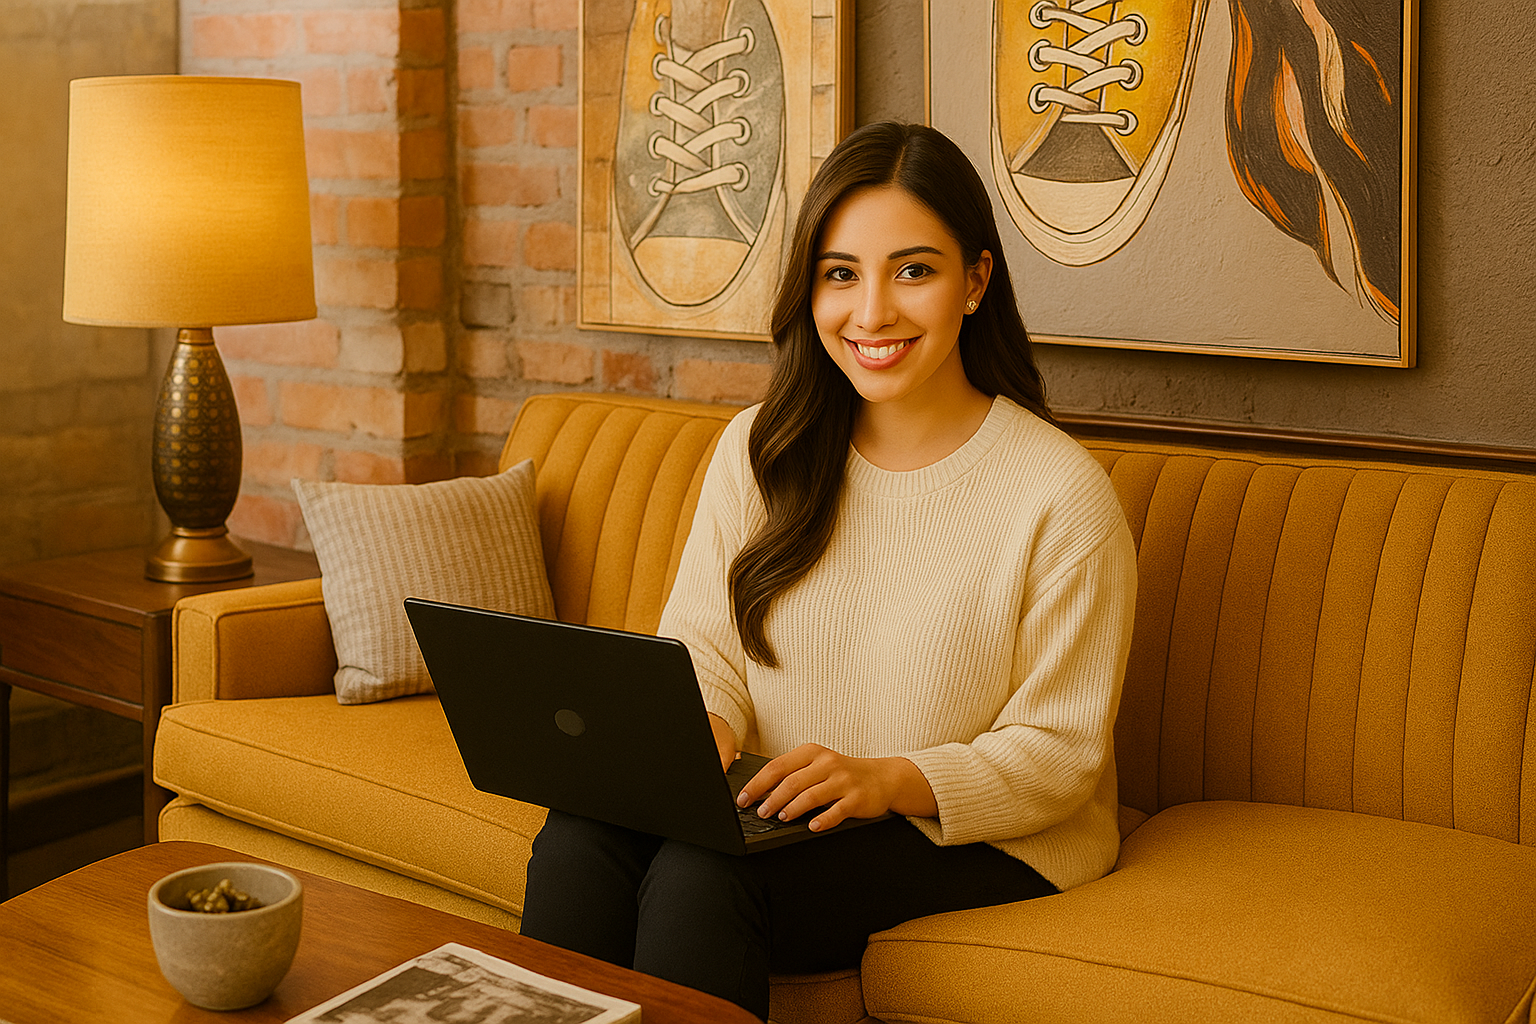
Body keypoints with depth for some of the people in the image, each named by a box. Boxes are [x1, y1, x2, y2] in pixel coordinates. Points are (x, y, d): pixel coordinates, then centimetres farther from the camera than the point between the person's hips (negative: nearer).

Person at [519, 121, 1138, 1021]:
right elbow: (705, 658, 3)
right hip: (790, 819, 5)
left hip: (985, 845, -4)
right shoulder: (758, 451, 5)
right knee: (583, 833, -24)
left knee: (702, 874, -29)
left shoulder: (1061, 492, -11)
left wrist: (887, 780, -26)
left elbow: (1060, 752, -10)